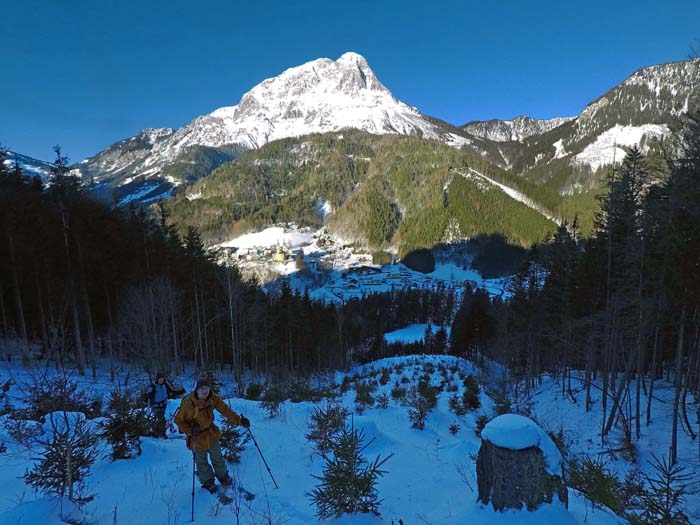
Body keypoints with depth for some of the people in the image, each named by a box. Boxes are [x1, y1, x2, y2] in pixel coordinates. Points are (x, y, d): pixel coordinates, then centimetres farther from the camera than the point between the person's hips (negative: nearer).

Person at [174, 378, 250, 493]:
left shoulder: (213, 398, -18)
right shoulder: (188, 403, -29)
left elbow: (225, 410, -15)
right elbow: (179, 420, -15)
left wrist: (238, 421, -24)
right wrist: (189, 431, -28)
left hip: (211, 432, 4)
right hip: (197, 436, -3)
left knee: (217, 457, 19)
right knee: (201, 461, 15)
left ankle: (223, 477, 42)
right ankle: (207, 481, 41)